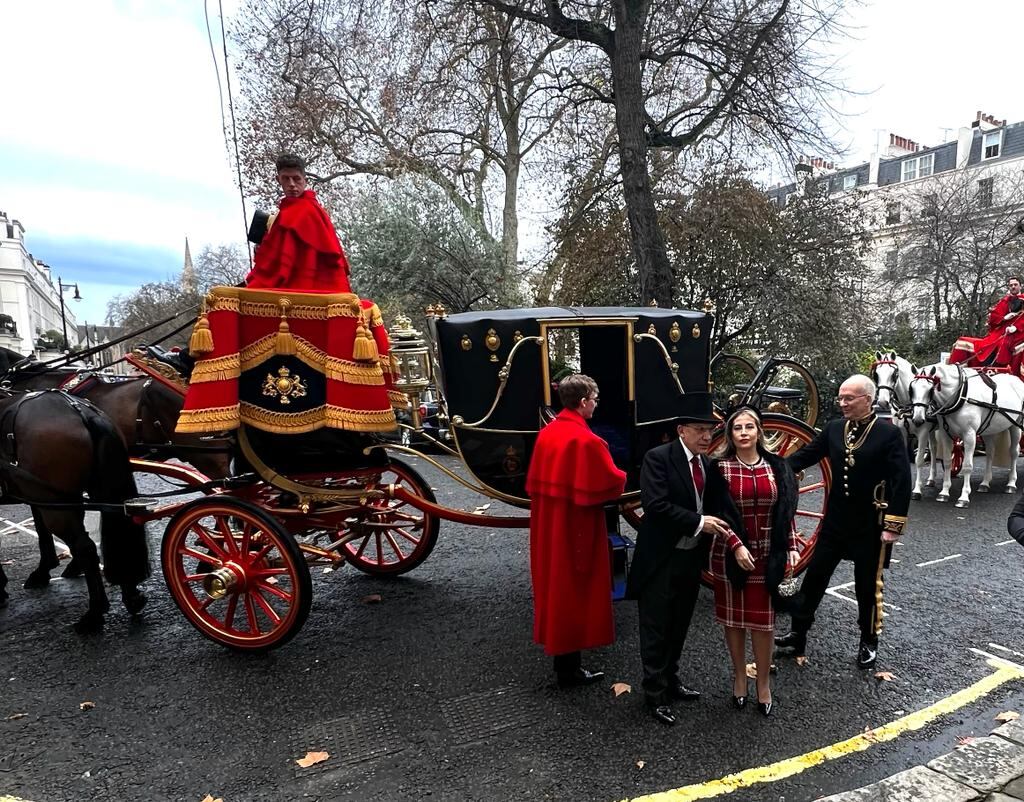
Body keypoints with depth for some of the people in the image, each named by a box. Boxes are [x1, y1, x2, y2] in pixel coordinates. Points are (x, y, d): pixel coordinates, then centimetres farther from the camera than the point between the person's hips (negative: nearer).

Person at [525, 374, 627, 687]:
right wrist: (621, 476, 3)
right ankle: (569, 669, 16)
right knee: (573, 591, 4)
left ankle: (560, 654, 35)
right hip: (578, 529, -8)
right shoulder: (587, 440, -23)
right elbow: (613, 484, -17)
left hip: (548, 526, 8)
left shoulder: (546, 433, 2)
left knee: (555, 585, 19)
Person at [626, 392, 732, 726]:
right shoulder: (658, 458, -16)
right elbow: (655, 505, -25)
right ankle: (655, 693, 21)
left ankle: (670, 679, 38)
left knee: (678, 627, 20)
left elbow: (712, 503, 13)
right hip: (661, 560, -6)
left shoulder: (709, 463, 5)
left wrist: (718, 523, -6)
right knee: (656, 631, 6)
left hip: (691, 559, 7)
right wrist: (698, 523, -23)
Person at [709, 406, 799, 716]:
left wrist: (792, 547, -1)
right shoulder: (720, 466, -6)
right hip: (731, 555, -1)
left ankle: (763, 683, 23)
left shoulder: (776, 466, 2)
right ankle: (739, 676, 29)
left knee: (763, 620, 6)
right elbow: (716, 512, -8)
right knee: (733, 618, 10)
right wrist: (736, 545, -17)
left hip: (767, 556, 1)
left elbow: (786, 511, 6)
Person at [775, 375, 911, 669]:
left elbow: (902, 481, -14)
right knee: (814, 576, 8)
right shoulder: (833, 428, 1)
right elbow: (806, 455, 3)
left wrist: (894, 525, -16)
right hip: (835, 521, 4)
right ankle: (798, 634, 20)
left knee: (868, 584, 11)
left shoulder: (889, 434, -12)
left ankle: (869, 641, 31)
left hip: (871, 526, -4)